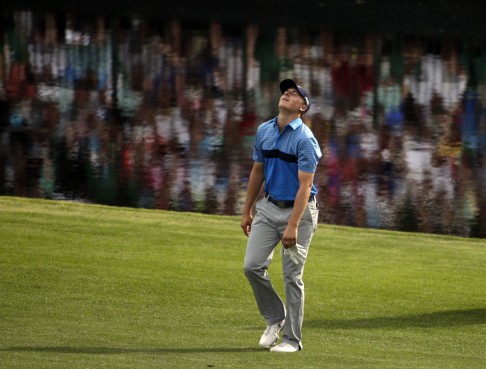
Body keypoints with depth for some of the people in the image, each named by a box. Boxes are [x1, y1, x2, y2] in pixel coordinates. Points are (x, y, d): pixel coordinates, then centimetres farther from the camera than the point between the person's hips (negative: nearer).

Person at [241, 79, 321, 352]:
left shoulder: (305, 139, -16)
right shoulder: (264, 131, 5)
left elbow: (305, 185, -20)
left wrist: (293, 226, -26)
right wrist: (247, 211, 16)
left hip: (298, 209, -6)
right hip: (268, 207, 6)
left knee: (292, 275, -2)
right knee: (253, 266, -3)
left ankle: (292, 338, 6)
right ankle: (275, 318, 18)